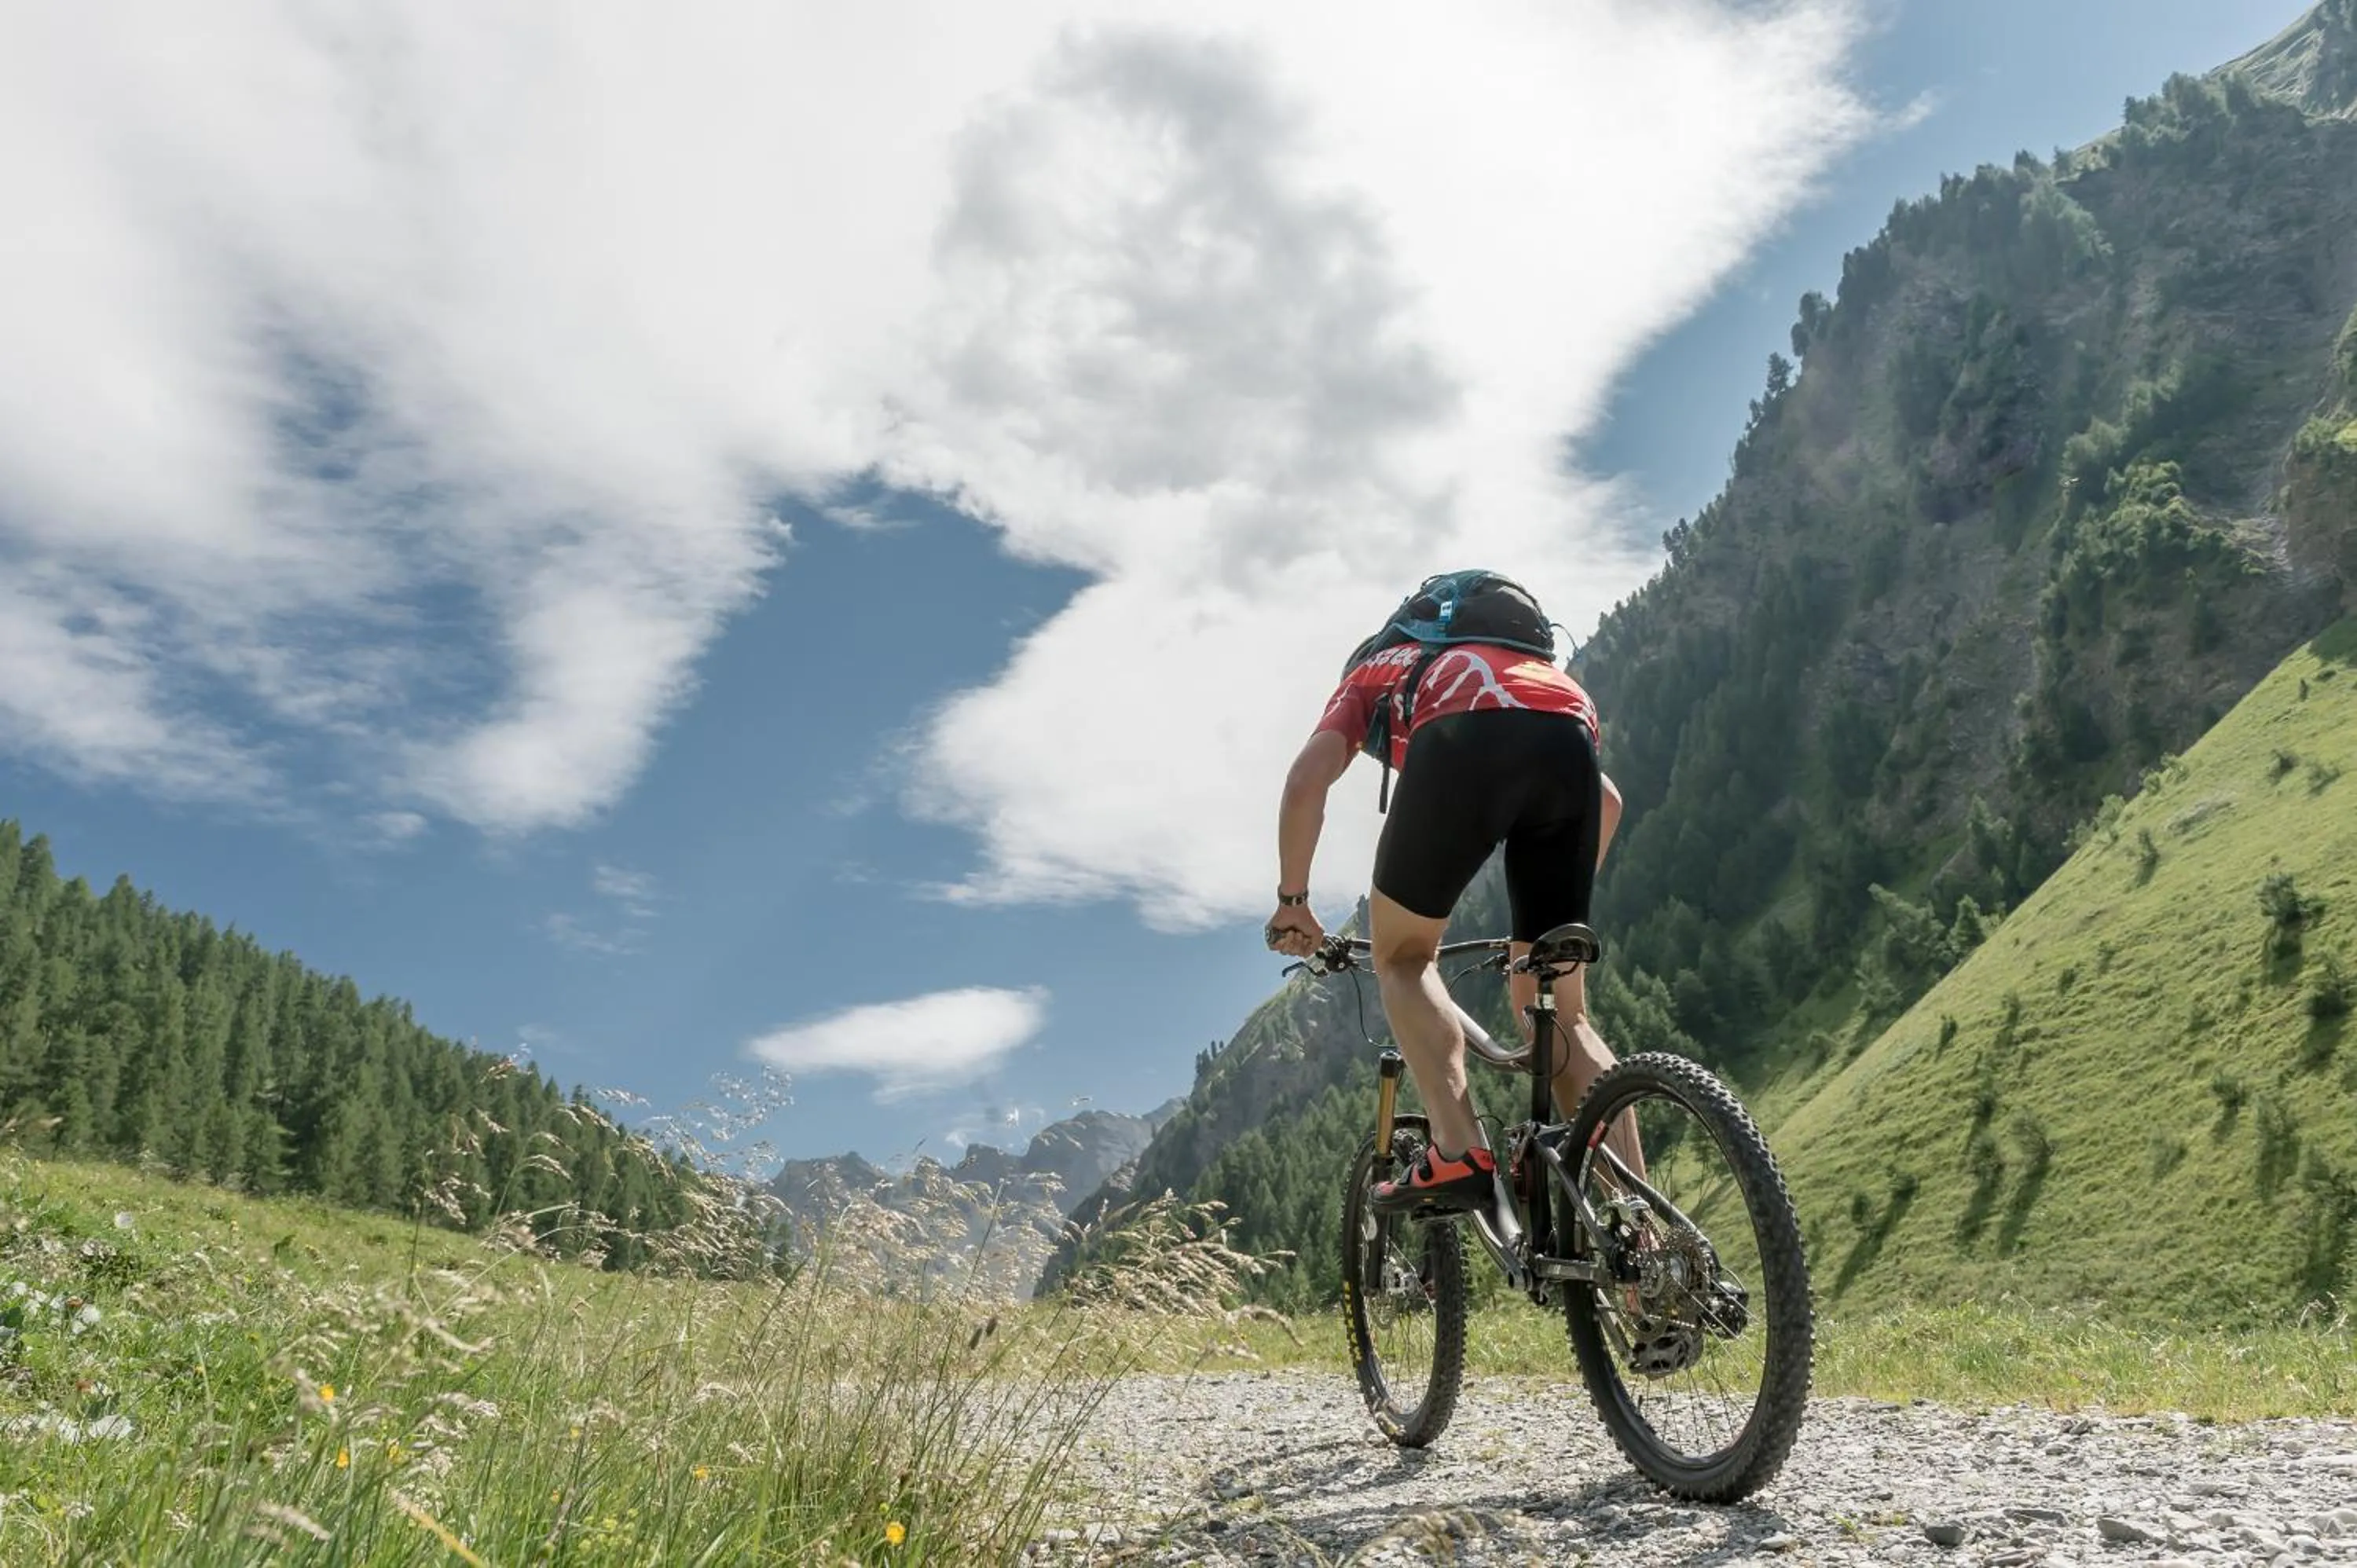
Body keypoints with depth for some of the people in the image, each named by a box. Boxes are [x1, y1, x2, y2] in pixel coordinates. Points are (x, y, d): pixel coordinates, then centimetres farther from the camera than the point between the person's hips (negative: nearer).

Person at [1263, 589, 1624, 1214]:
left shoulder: (1370, 676, 37)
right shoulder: (1520, 665, 48)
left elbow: (1307, 777, 17)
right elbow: (1608, 800, 40)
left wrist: (1292, 899, 25)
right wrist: (1563, 909, 48)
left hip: (1462, 742, -4)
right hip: (1570, 744, 4)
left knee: (1401, 958, 15)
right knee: (1559, 1012, 13)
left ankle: (1459, 1152, -5)